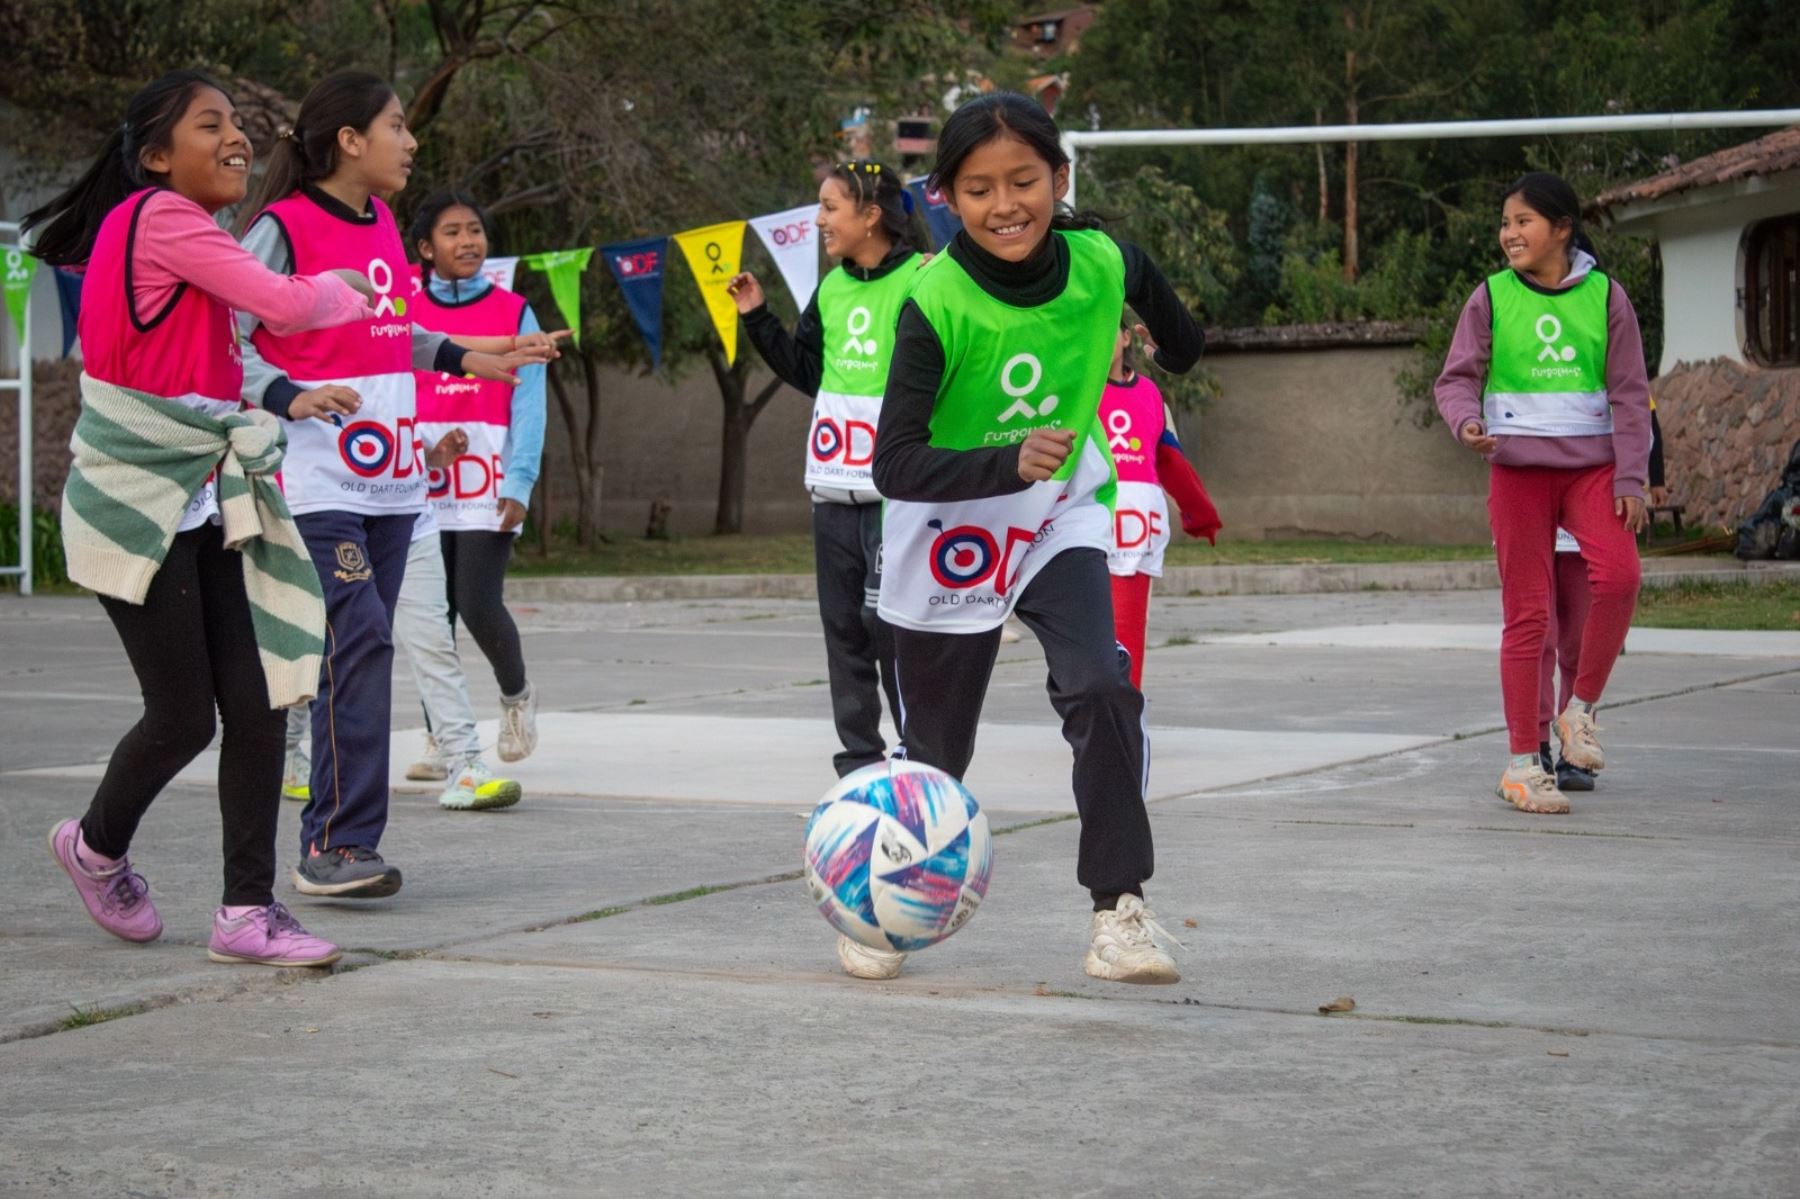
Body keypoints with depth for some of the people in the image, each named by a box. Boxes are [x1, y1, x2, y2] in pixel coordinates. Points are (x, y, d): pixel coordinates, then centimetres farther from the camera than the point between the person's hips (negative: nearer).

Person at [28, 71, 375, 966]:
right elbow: (285, 305, -20)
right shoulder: (159, 217, -14)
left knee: (256, 705, -1)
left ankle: (247, 912, 5)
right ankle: (97, 847, 27)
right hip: (139, 504, -8)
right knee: (184, 715, -2)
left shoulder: (189, 232, 14)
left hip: (207, 503, 8)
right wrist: (346, 291, -1)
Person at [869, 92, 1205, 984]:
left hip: (1061, 520, 2)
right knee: (935, 749, 10)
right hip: (950, 537, -2)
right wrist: (1008, 464, -42)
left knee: (1102, 689, -23)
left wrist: (1176, 349, 30)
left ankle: (1118, 909, -13)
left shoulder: (1104, 265, -16)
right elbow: (895, 462, -30)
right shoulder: (936, 304, -26)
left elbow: (1173, 331, 10)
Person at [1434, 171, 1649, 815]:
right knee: (1527, 613, -1)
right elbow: (1457, 377, 3)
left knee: (1618, 575, -23)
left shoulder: (1605, 296, 3)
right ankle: (1522, 762, 7)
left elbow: (1629, 394, 4)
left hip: (1592, 467, 0)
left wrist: (1631, 479, -3)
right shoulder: (1491, 298, 2)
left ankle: (1580, 708, -2)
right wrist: (1466, 421, -19)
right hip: (1518, 470, 0)